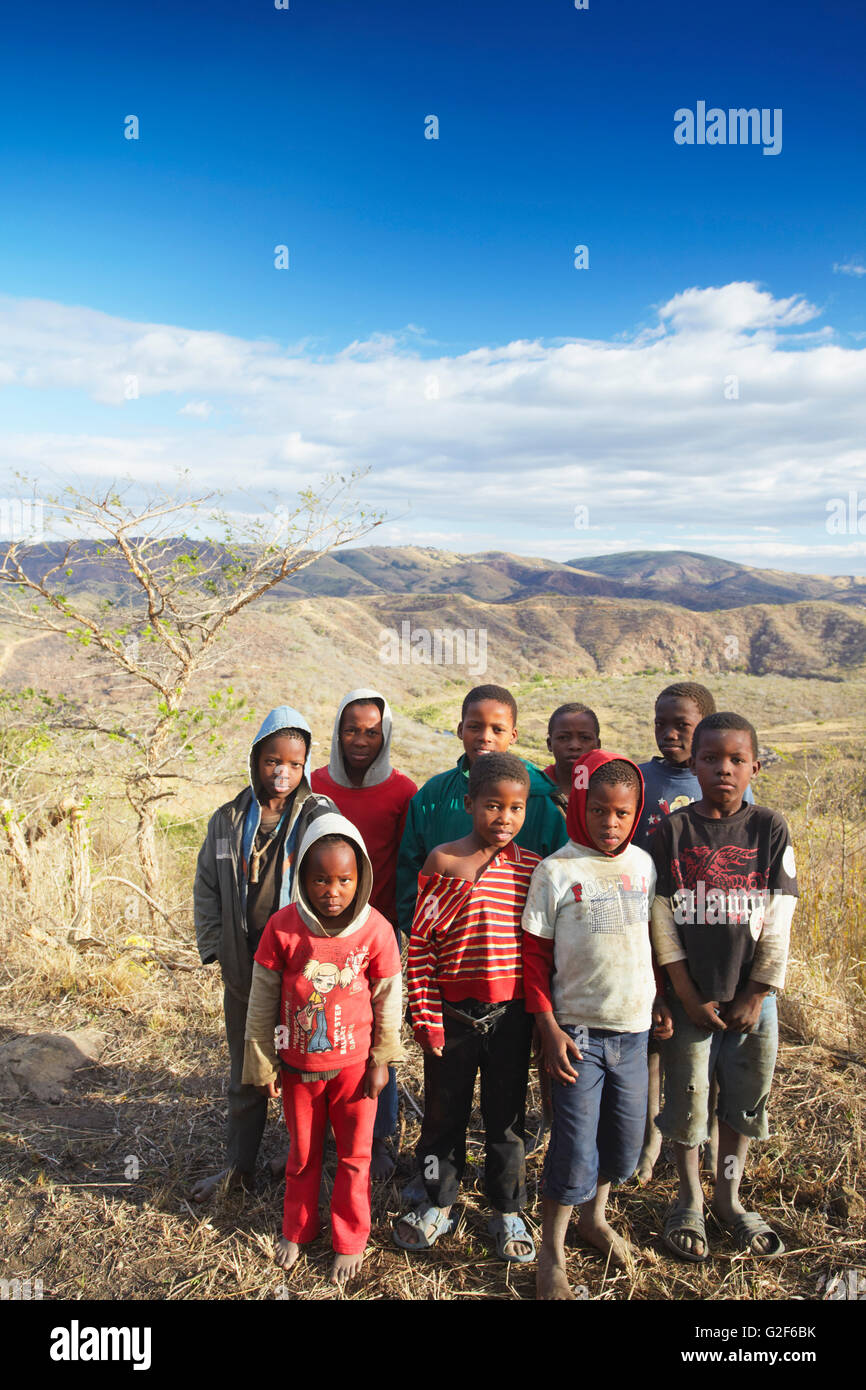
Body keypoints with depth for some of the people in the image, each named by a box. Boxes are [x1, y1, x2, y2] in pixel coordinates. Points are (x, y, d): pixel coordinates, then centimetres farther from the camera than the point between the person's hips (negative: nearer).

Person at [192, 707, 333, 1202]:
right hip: (244, 972, 3)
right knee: (245, 1076, 18)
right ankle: (239, 1165, 36)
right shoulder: (228, 820, 2)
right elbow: (207, 888, 10)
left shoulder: (321, 818, -10)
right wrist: (215, 947, 3)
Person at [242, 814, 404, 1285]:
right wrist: (261, 1065, -1)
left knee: (354, 1157, 15)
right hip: (298, 1065, 1)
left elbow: (388, 998, -4)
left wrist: (382, 1060, 0)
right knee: (302, 1154, 21)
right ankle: (297, 1230, 45)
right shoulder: (283, 927, -17)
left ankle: (349, 1242, 37)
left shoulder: (375, 929, -17)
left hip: (354, 1064, 0)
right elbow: (262, 1000, -6)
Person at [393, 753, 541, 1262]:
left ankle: (507, 1211, 35)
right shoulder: (443, 861, -9)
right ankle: (438, 1204, 37)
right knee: (444, 1110, 15)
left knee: (507, 1114, 15)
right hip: (453, 1010, -1)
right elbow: (421, 941, -7)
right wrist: (426, 1014, -9)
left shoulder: (533, 868, -2)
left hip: (511, 1012, 1)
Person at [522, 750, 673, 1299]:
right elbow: (535, 956, -7)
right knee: (575, 1143, 0)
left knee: (626, 1134, 16)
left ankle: (595, 1216, 42)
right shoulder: (557, 872, -12)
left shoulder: (643, 864, 1)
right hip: (578, 1028, -4)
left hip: (633, 1027, 4)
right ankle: (552, 1252, 22)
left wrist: (659, 1000, 10)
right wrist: (549, 1029, -10)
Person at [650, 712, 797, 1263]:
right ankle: (690, 1202, 30)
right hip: (691, 995, -1)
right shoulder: (674, 830, -7)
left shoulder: (771, 829, -5)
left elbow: (777, 922, -4)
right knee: (687, 1100, 9)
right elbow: (662, 919, -6)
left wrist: (755, 998, -6)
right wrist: (688, 996, -8)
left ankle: (729, 1199, 35)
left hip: (751, 995, 1)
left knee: (745, 1101, 14)